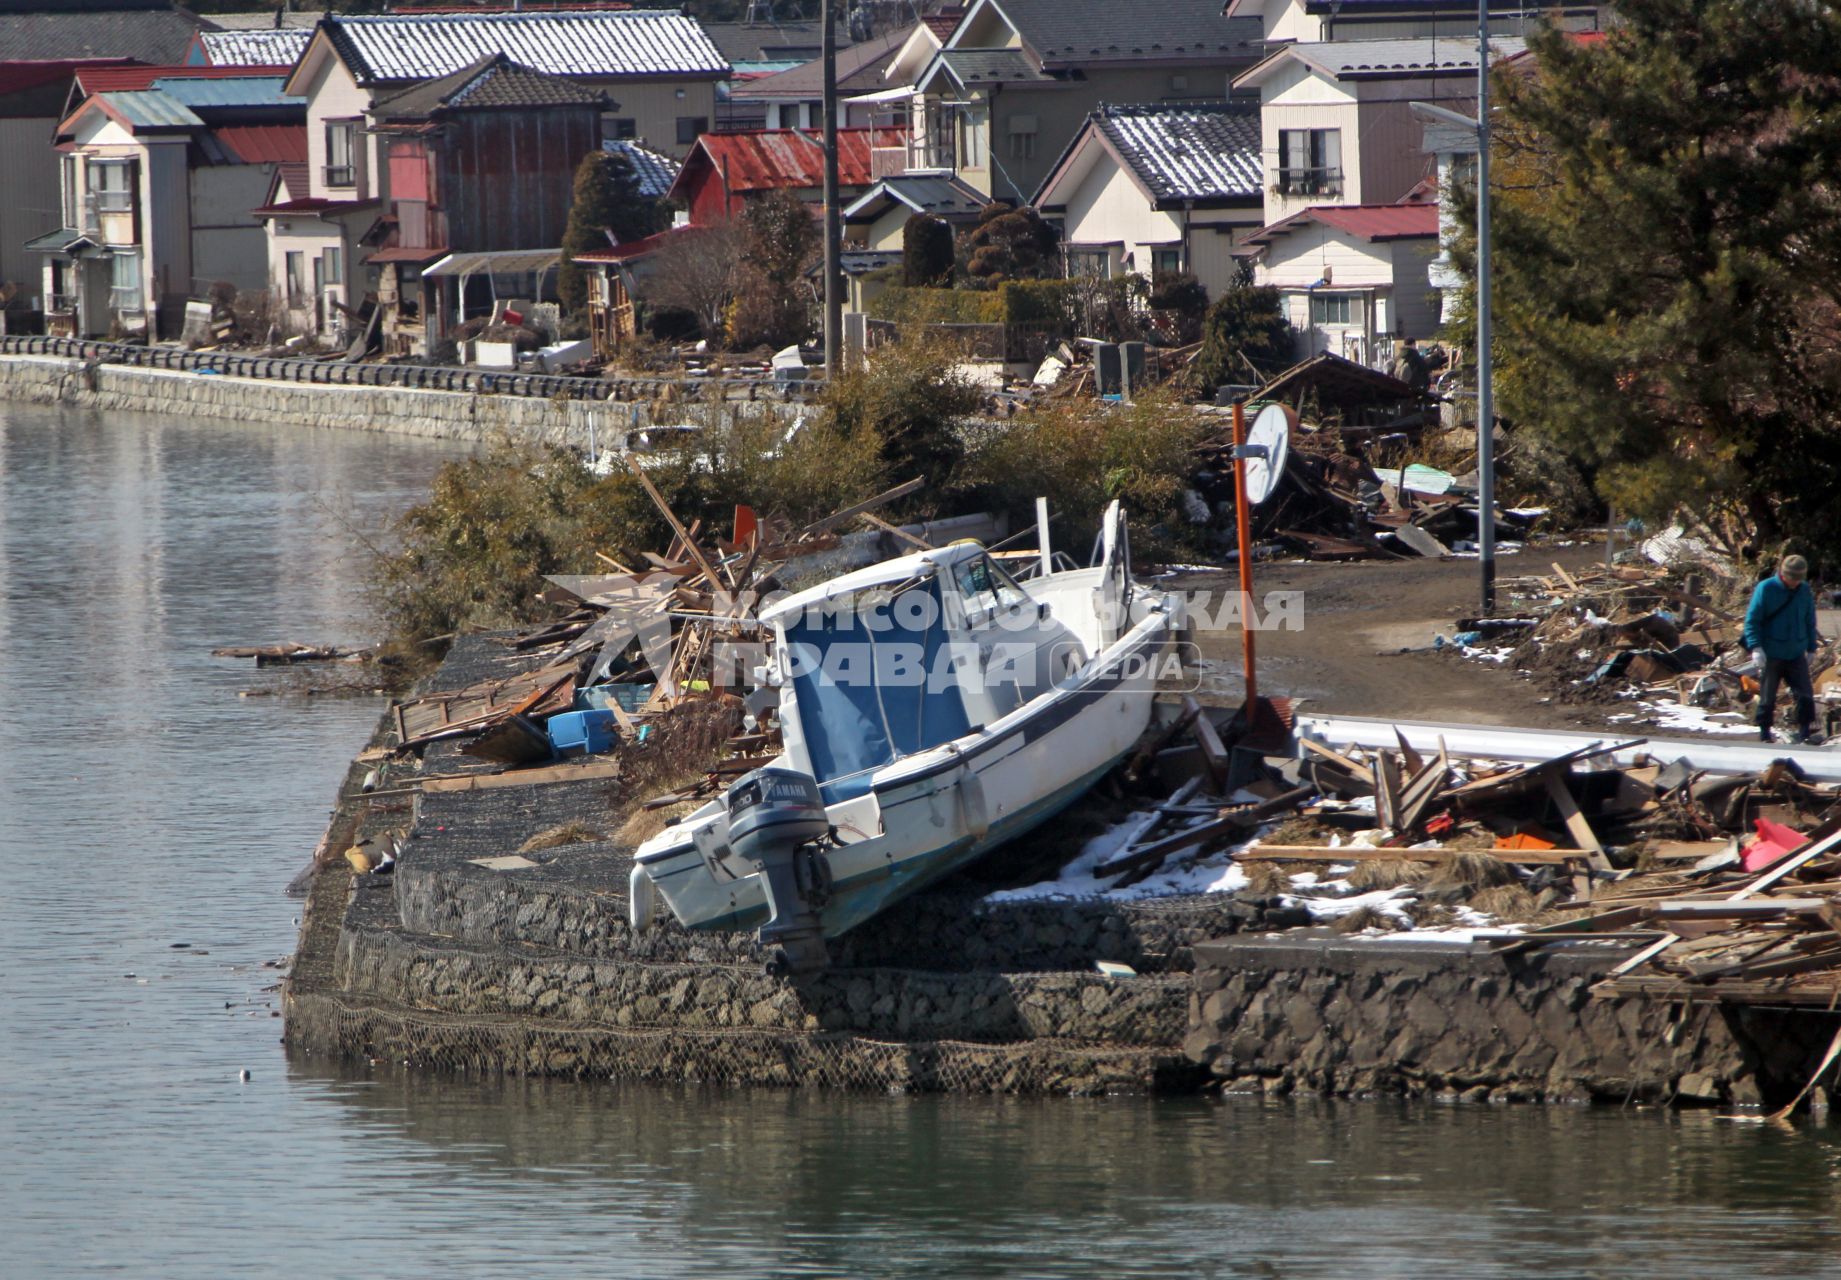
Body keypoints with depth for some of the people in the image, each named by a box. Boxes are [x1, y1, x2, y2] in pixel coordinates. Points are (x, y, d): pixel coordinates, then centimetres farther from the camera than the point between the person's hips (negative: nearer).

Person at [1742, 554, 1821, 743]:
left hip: (1796, 655, 3)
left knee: (1805, 695, -6)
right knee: (1767, 697, 2)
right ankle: (1764, 733, 13)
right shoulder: (1766, 589, -9)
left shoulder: (1804, 591, 5)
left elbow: (1810, 622, 17)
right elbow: (1752, 619, -8)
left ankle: (1805, 732, -1)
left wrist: (1811, 648, 18)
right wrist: (1756, 647, -19)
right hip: (1771, 656, -3)